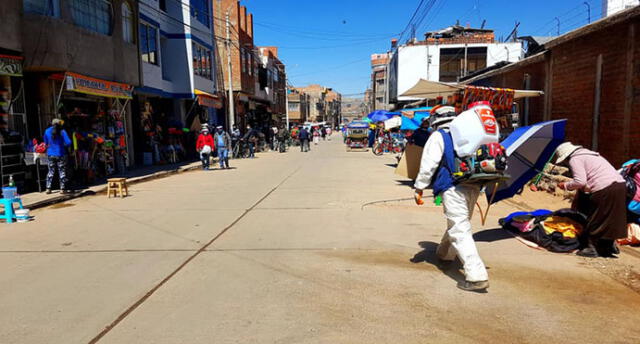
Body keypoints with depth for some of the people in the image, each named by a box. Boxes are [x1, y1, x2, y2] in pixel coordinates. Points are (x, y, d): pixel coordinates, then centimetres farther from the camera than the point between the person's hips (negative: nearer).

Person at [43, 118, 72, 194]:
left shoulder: (47, 131, 3)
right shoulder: (62, 131, -10)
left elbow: (46, 143, 14)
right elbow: (68, 142, -16)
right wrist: (64, 146, 3)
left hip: (50, 154, 4)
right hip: (60, 154, -4)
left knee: (51, 172, 11)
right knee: (62, 172, 3)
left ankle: (48, 188, 9)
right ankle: (62, 188, 5)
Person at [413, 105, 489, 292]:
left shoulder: (438, 137, 0)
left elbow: (428, 164, -9)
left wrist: (419, 188, -5)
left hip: (454, 188, -8)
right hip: (473, 187, 8)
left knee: (460, 231, -8)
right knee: (458, 223, 25)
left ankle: (477, 277, -14)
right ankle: (445, 254, 48)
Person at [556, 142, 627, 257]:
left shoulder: (575, 159, -5)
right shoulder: (589, 154, 25)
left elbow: (580, 182, -14)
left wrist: (566, 186, 1)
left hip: (605, 190, -9)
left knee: (594, 220, 1)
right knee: (608, 220, 18)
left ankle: (591, 248, 7)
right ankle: (610, 246, 25)